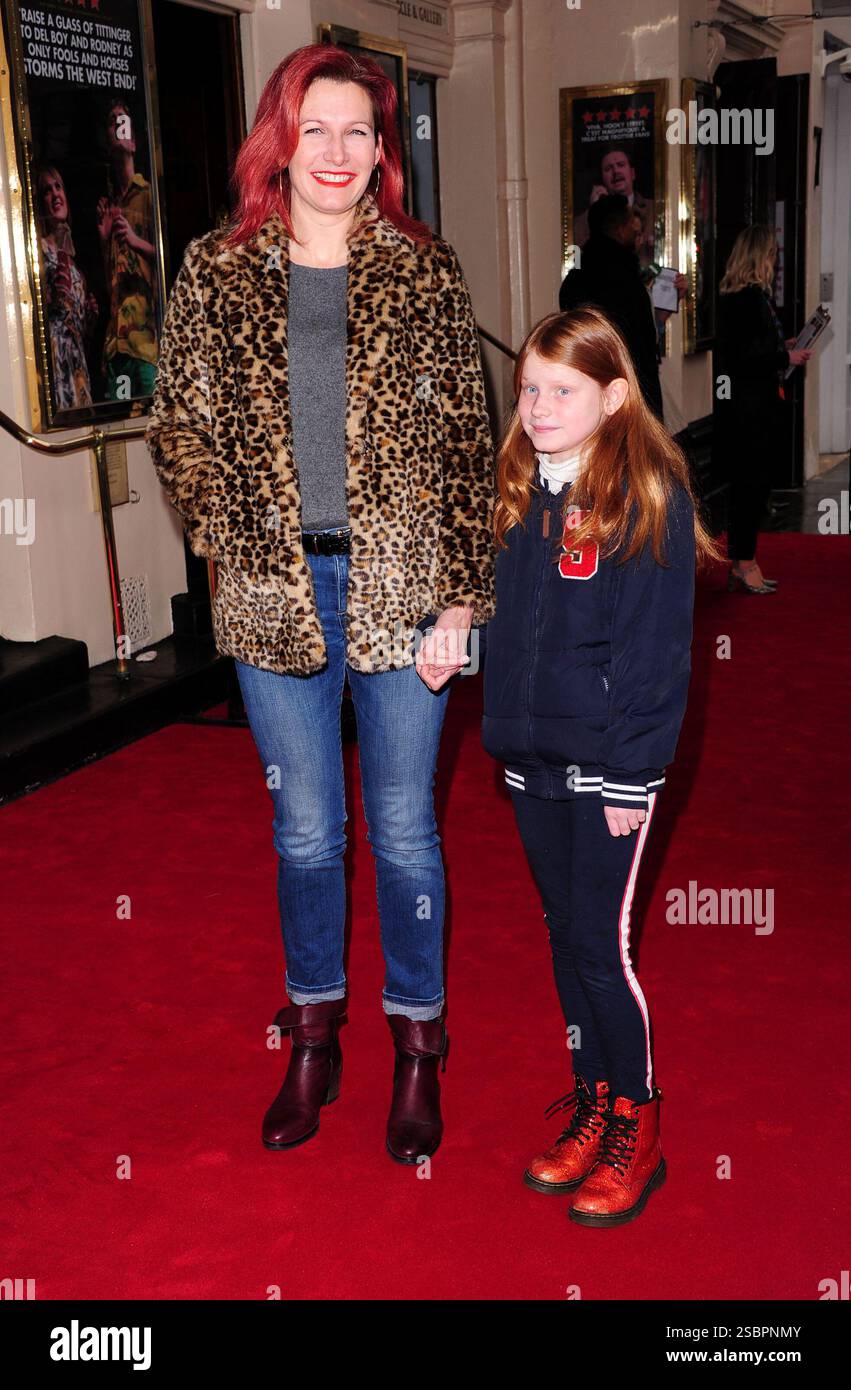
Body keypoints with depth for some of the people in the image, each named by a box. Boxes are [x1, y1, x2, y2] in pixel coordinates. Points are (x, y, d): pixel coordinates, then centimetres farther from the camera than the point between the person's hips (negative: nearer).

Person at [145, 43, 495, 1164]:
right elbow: (178, 428, 9)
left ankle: (417, 1048, 26)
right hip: (275, 597, 1)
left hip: (401, 588, -1)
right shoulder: (217, 273, 4)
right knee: (305, 831, 12)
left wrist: (460, 601, -5)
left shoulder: (425, 271, 2)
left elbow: (467, 441, 0)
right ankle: (313, 1040, 31)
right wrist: (244, 542, -4)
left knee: (404, 830, 8)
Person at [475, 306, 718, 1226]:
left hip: (607, 763, -6)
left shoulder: (649, 496, -11)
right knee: (564, 935, 14)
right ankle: (592, 1104, 29)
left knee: (601, 943, -1)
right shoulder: (522, 492, 8)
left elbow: (654, 648, -13)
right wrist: (503, 730, 11)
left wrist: (631, 773, -14)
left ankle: (636, 1128, 17)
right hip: (530, 755, 7)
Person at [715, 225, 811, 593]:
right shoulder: (753, 297, -16)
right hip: (754, 406, -9)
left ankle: (740, 563, 20)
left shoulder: (730, 295, 11)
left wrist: (781, 348, 18)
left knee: (744, 483, 13)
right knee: (754, 483, -2)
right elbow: (748, 356, -21)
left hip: (737, 405, 9)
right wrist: (787, 358, -9)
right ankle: (744, 563, 4)